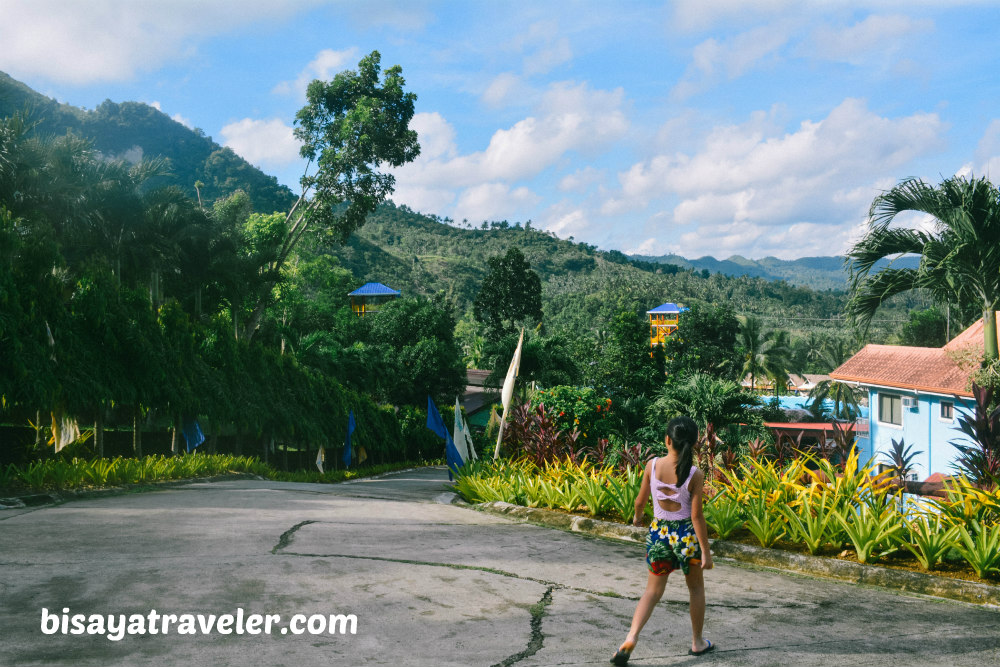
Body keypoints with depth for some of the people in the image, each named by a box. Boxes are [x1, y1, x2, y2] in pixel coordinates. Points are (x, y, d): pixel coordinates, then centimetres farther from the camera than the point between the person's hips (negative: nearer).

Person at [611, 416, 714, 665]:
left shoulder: (652, 465, -11)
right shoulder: (695, 475, -17)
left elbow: (641, 500, 0)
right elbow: (697, 516, -15)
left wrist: (637, 516, 22)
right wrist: (706, 551, -8)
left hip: (658, 532, 2)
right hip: (686, 533, -2)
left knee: (653, 591, 13)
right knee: (696, 588, 22)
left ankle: (631, 638, -5)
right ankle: (697, 642, 35)